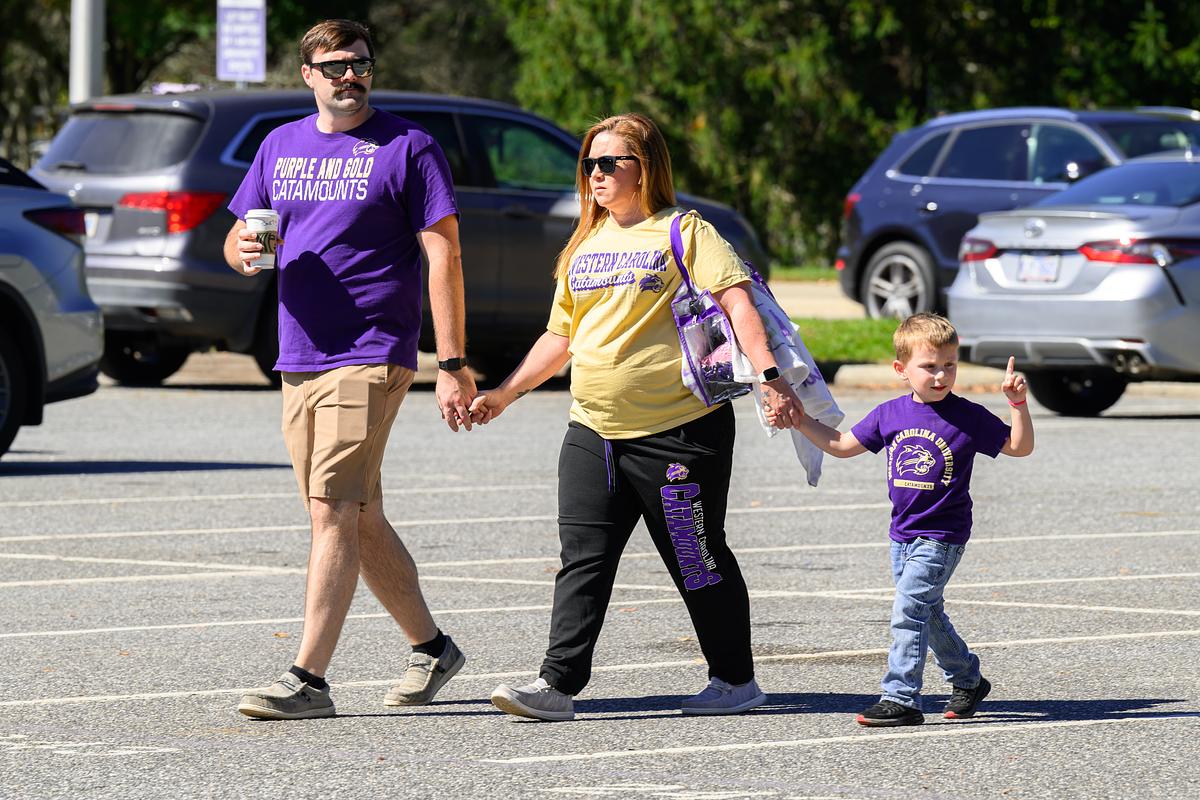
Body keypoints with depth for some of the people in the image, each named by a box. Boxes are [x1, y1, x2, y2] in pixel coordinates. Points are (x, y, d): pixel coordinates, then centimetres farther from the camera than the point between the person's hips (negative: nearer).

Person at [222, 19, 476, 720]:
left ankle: (308, 680, -16)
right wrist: (244, 251, -7)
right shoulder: (281, 146, 14)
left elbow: (444, 256, -7)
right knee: (361, 520, 13)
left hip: (371, 357, -7)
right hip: (299, 362, 7)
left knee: (333, 511, -14)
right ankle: (431, 648, 27)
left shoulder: (408, 147, -3)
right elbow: (236, 240, 19)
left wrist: (453, 365, -13)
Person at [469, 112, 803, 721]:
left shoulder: (684, 232, -3)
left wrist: (767, 372, -28)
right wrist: (504, 393, 19)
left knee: (698, 559, 3)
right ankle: (557, 685, -8)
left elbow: (736, 300, -15)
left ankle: (735, 680, 16)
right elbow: (560, 338, 25)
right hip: (593, 432, 6)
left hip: (678, 427, -6)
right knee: (583, 560, -3)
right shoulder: (584, 248, 17)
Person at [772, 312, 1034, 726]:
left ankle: (900, 698, -15)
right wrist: (800, 422, 7)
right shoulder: (890, 414, 4)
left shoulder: (967, 417, -9)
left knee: (908, 610, -15)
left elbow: (1020, 446, -6)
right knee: (928, 614, 17)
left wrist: (1018, 404, -20)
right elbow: (842, 445, 14)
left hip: (942, 536, -6)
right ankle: (967, 679, 36)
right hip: (903, 533, 6)